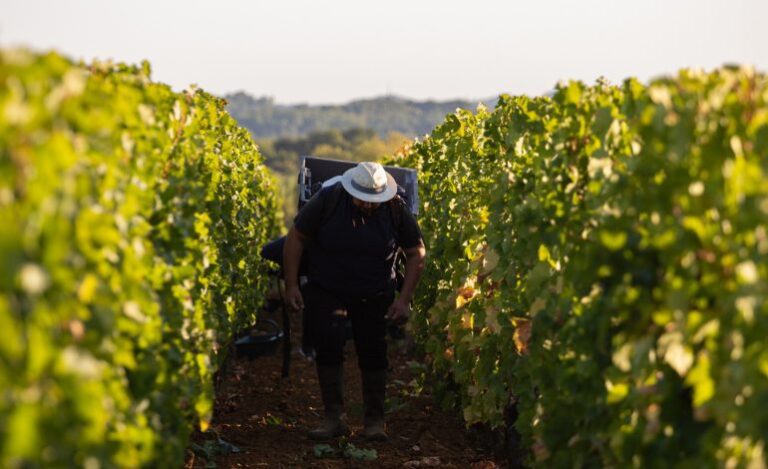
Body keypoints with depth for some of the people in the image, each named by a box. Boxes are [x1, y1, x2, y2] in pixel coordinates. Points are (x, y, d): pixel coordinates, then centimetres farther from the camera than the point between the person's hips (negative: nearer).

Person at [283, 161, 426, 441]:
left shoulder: (396, 211, -11)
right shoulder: (327, 200, -15)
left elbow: (416, 253, 0)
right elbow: (296, 238, -6)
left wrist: (405, 299, -6)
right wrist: (291, 285, -11)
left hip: (374, 296, 1)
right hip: (326, 292, -1)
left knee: (373, 353, -2)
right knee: (328, 348, -13)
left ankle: (374, 421, 10)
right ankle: (333, 418, -5)